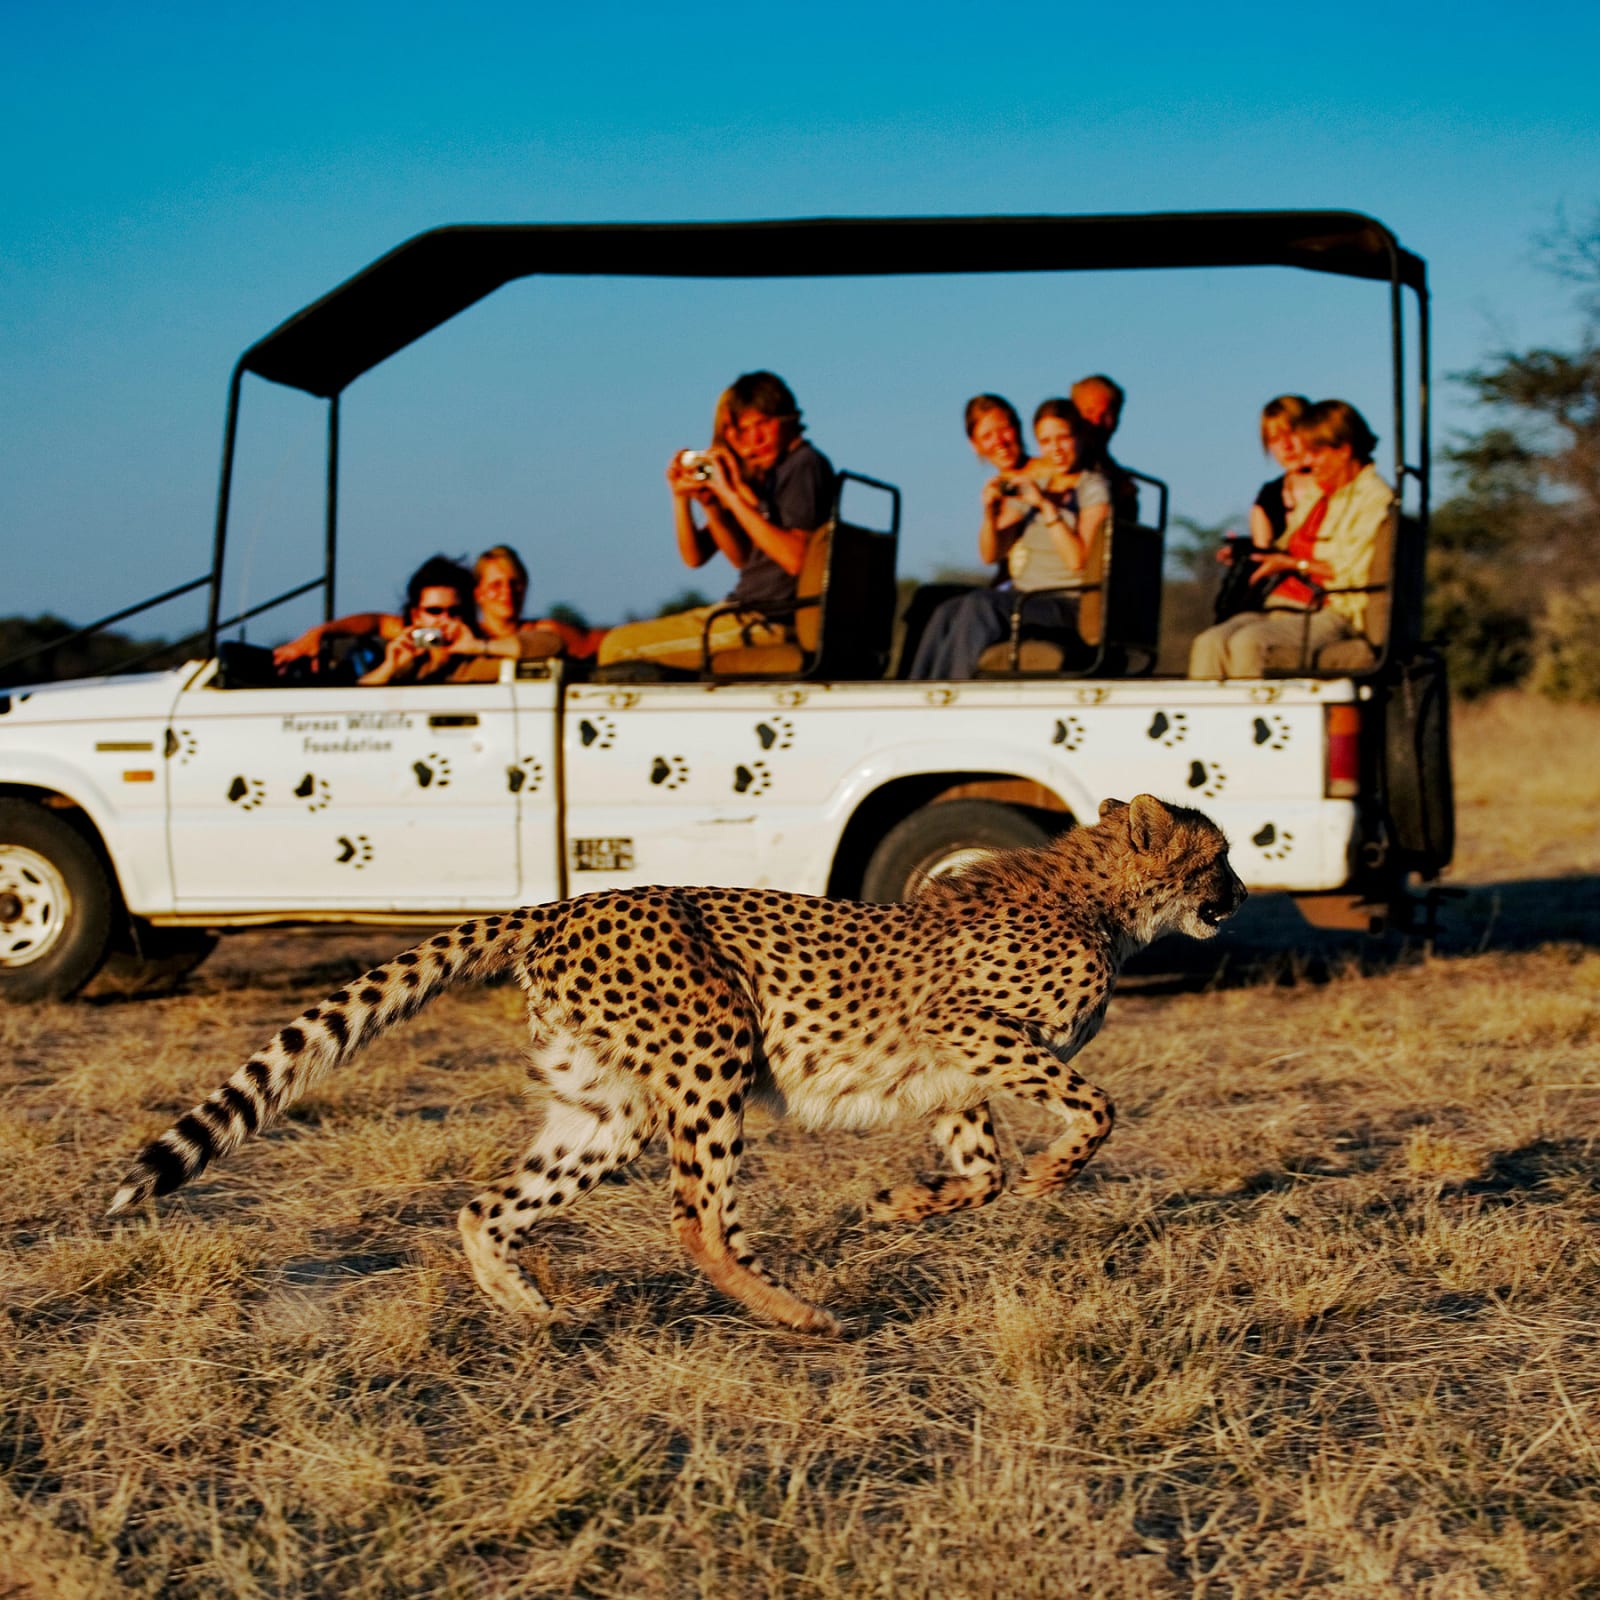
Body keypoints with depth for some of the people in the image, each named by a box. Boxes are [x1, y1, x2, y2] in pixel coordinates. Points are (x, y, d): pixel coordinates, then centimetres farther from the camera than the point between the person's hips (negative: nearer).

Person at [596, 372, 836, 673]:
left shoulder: (806, 464, -10)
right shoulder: (757, 475, 16)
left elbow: (796, 558, -24)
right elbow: (695, 556, 14)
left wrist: (732, 496, -21)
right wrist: (681, 498, -4)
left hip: (770, 621, -10)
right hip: (745, 609, 10)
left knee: (619, 647, -12)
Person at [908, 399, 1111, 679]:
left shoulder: (1094, 487, 1)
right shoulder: (1035, 485, 20)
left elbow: (1077, 559, -14)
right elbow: (990, 553, 15)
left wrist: (1046, 506, -18)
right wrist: (990, 512, -4)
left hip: (1067, 606, -6)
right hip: (1023, 599, 6)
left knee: (979, 604, -32)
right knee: (948, 611, -24)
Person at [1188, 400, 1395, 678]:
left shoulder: (1374, 496, -2)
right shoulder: (1314, 494, 24)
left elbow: (1353, 574, -11)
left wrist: (1295, 564, -9)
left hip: (1331, 613, -7)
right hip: (1281, 606, 7)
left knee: (1247, 642, -34)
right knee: (1209, 643, -22)